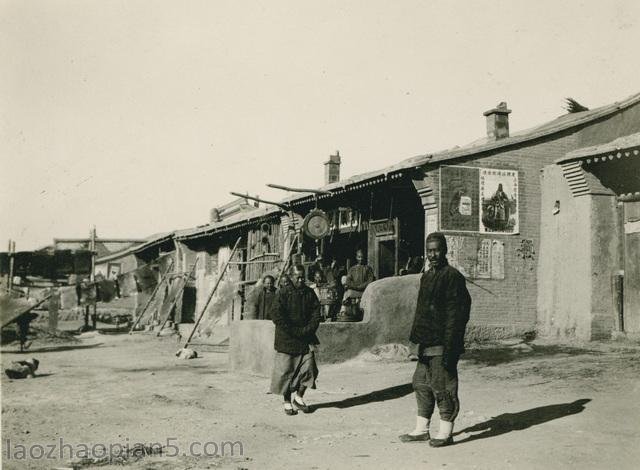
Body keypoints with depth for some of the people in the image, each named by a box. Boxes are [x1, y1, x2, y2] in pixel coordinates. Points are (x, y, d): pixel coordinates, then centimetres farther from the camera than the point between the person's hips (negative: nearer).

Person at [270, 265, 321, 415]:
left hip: (306, 339, 3)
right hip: (286, 340, -3)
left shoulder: (310, 294, 8)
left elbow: (316, 314, 5)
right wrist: (294, 332, -14)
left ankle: (298, 396, 16)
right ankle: (287, 402, 16)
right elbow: (276, 316, -11)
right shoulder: (283, 293, -5)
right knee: (286, 371, 2)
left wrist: (307, 330, -10)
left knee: (309, 368, -3)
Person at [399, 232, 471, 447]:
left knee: (443, 387, -2)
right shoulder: (426, 277, 16)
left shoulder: (452, 276, -11)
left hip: (442, 343, -9)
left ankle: (446, 432, 8)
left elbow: (456, 314, -16)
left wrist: (449, 346, -20)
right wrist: (416, 337, 17)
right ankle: (421, 429, 23)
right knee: (421, 383, 13)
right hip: (427, 343, 9)